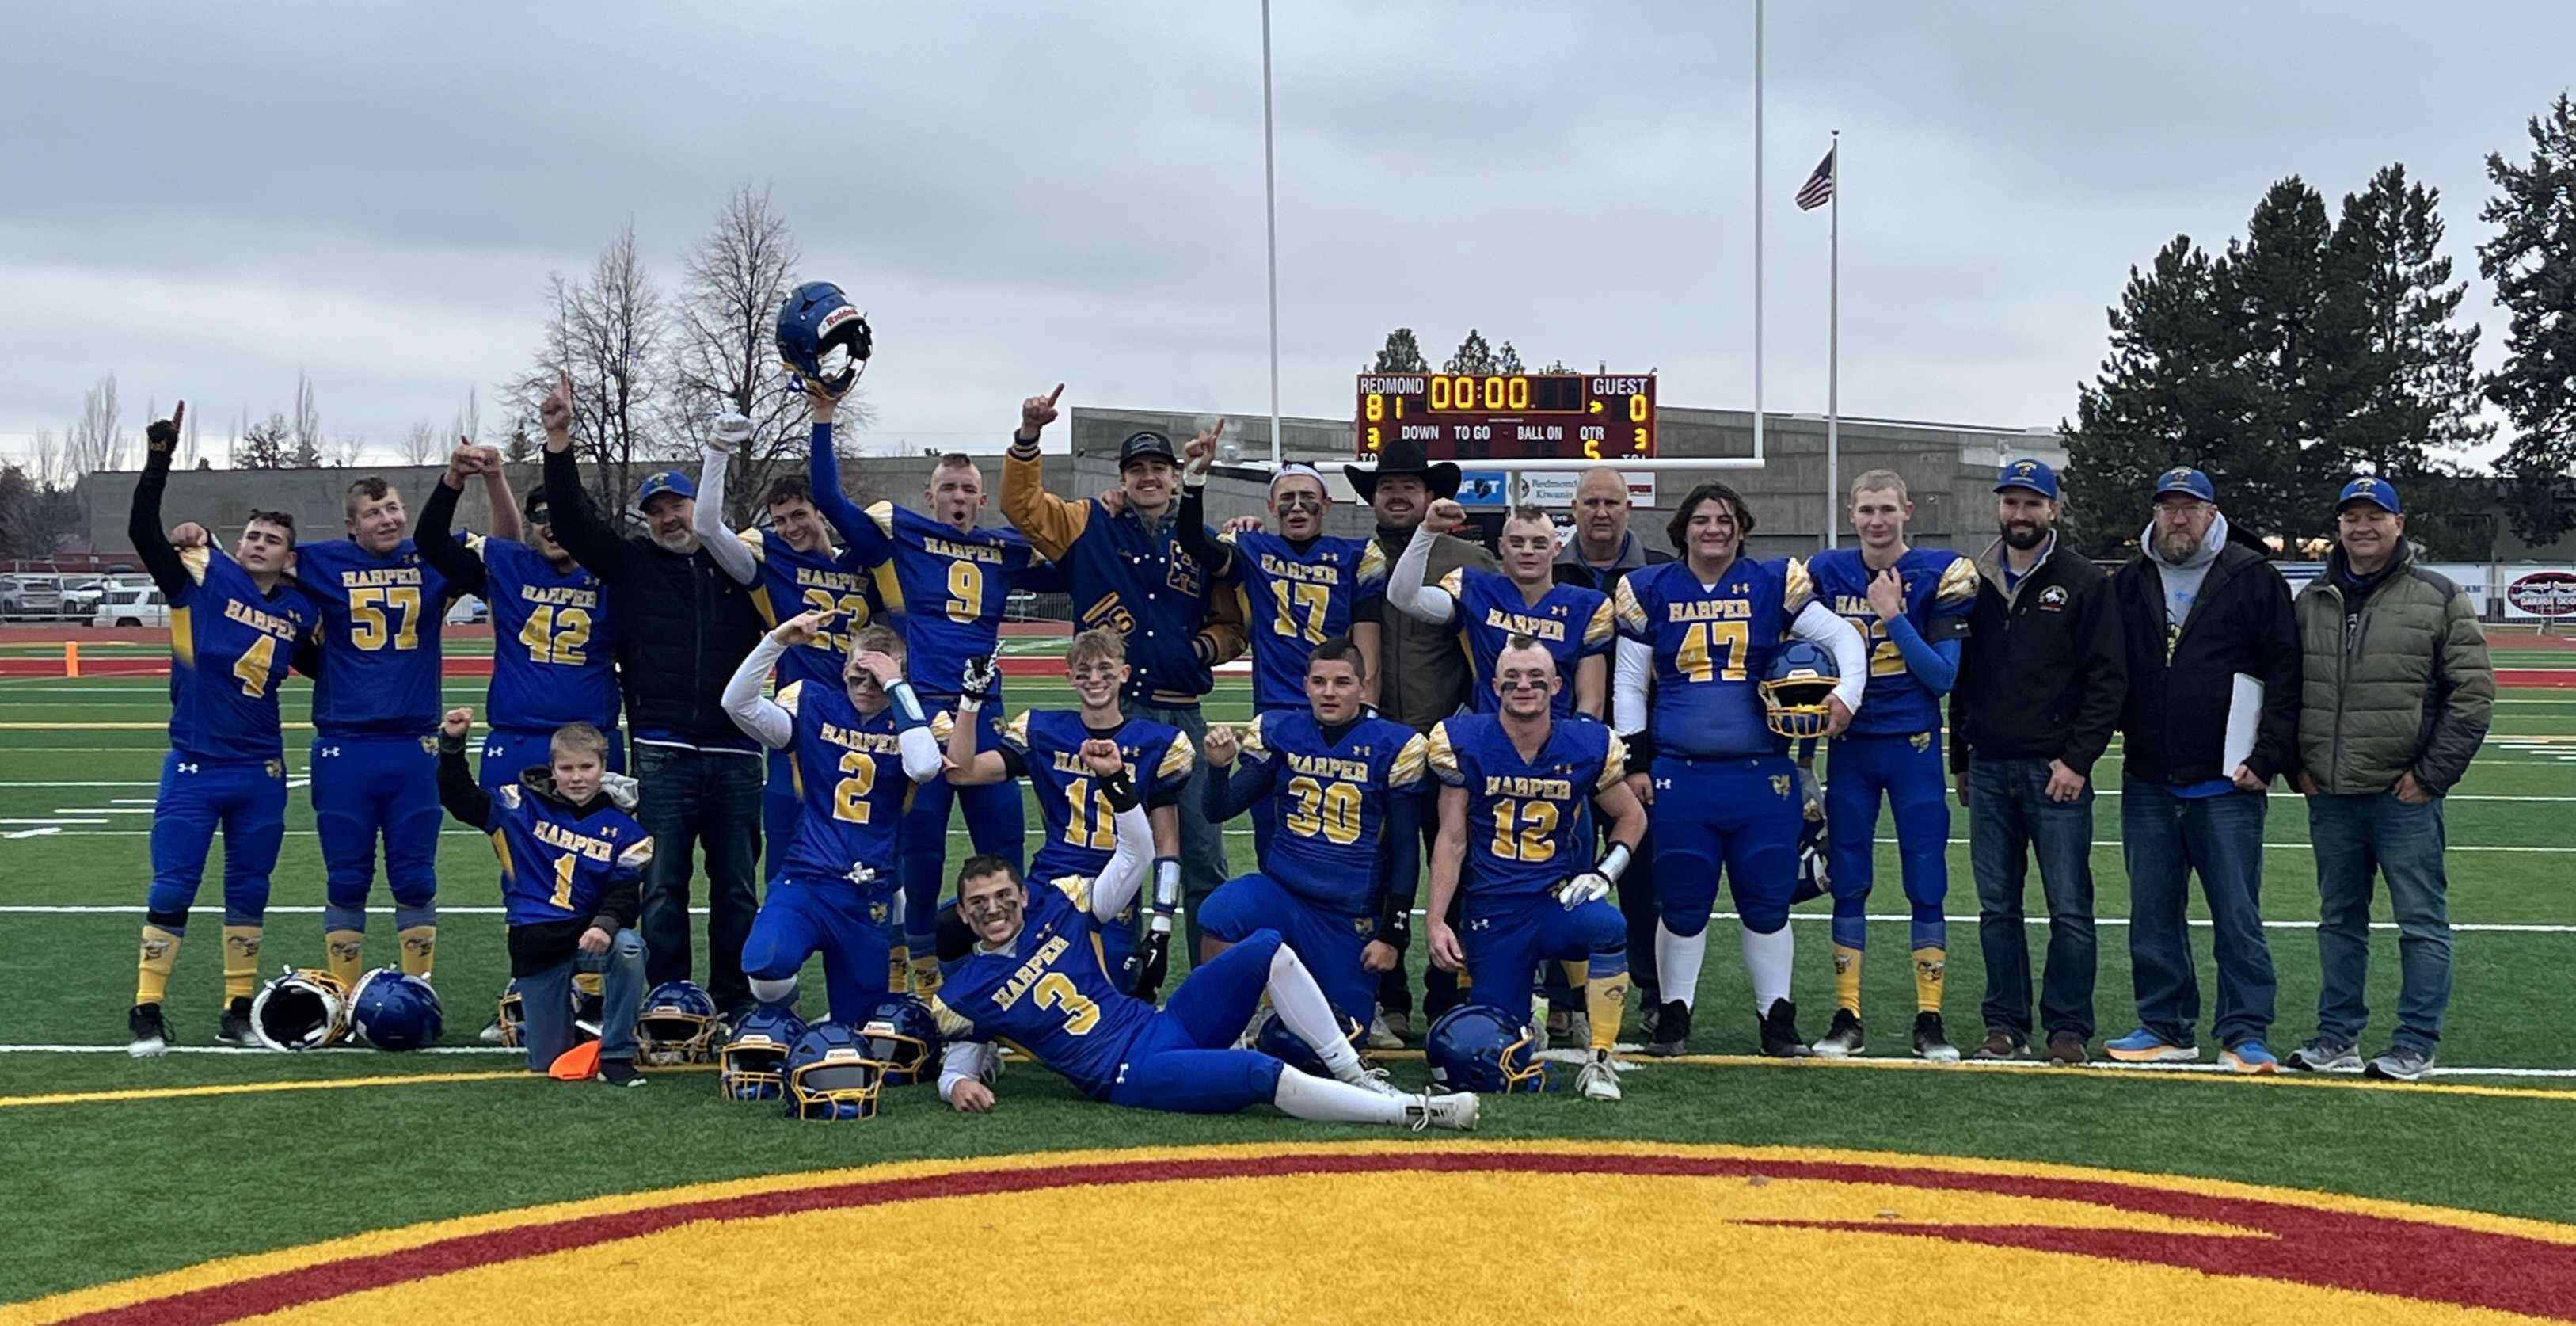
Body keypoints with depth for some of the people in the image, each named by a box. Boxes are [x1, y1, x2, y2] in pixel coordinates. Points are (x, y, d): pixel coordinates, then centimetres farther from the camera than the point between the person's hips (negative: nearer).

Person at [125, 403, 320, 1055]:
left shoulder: (299, 612, 3)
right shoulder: (202, 577, -7)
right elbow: (143, 532, -19)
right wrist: (159, 459, -26)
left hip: (261, 772, 4)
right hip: (194, 767, -4)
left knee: (249, 894, 11)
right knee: (172, 889, -2)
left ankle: (237, 1013, 21)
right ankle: (147, 1012, 9)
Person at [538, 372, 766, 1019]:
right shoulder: (631, 562, 9)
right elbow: (571, 520, 1)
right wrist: (559, 442, -11)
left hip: (735, 752, 1)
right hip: (662, 753, -1)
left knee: (737, 885, 8)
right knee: (663, 885, 0)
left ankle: (736, 1003, 18)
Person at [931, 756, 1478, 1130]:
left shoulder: (1056, 906, 9)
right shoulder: (961, 996, 2)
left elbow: (1136, 854, 12)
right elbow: (961, 1056, 11)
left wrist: (1115, 781, -2)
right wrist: (958, 1084, -14)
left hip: (1166, 1025, 6)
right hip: (1132, 1077, -6)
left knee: (1266, 949, -13)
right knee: (1264, 1074, -30)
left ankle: (1352, 1073, -7)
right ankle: (1410, 1112, -28)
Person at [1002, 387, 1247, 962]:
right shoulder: (1090, 526, 5)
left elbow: (1231, 625, 14)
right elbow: (1022, 503, -4)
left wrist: (1206, 646, -6)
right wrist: (1029, 434, -15)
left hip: (1183, 715, 1)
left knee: (1203, 858, 4)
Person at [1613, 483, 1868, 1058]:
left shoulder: (1774, 585, 4)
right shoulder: (1650, 591, 5)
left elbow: (1844, 638, 4)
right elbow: (1628, 685, 8)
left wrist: (1846, 695, -13)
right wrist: (1634, 763, 3)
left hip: (1762, 775, 0)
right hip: (1678, 777, 0)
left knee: (1768, 901, 5)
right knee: (1682, 903, 6)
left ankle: (1777, 1017, 17)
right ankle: (1674, 1015, 20)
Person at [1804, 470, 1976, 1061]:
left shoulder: (1937, 575, -6)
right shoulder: (1826, 573, 4)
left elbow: (1944, 676, -11)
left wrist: (1893, 616, -18)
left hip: (1914, 746, -2)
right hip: (1849, 749, 2)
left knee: (1926, 884, 1)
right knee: (1848, 884, 5)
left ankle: (1930, 1019, 9)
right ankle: (1847, 1018, 12)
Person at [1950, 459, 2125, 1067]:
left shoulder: (2085, 583, 0)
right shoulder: (1975, 583, 13)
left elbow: (2108, 678, -4)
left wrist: (2077, 759, -11)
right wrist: (1959, 760, 14)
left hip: (2057, 771, -4)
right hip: (1989, 769, 4)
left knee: (2069, 910, -2)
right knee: (1997, 908, 7)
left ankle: (2068, 1029, 6)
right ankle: (2005, 1025, 15)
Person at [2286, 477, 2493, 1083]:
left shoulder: (2438, 599, -2)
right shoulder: (2310, 602, 10)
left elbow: (2474, 692, -5)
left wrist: (2431, 773, -9)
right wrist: (2298, 765, 7)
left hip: (2404, 796, -4)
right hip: (2329, 796, 4)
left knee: (2422, 921, 1)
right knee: (2339, 918, 13)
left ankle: (2417, 1043, 8)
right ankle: (2338, 1034, 21)